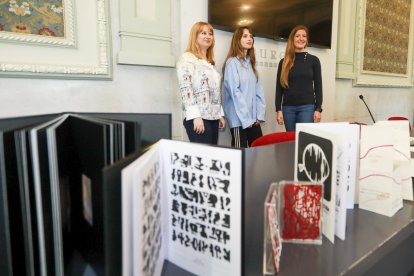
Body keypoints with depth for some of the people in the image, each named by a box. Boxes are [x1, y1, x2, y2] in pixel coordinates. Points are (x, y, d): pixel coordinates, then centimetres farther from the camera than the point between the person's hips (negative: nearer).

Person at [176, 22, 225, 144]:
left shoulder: (210, 62, 21)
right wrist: (195, 116, -21)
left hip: (213, 117, 8)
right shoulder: (187, 58, -3)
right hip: (199, 118, -8)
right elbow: (185, 89, -14)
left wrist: (220, 114, 15)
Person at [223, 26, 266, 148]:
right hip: (239, 119, -7)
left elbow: (258, 90, 12)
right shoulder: (232, 62, -7)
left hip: (253, 118, 7)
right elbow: (235, 92, -13)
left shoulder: (250, 62, 15)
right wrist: (246, 118, -15)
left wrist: (260, 114, 3)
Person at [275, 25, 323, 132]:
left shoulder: (314, 60, 4)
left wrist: (318, 109, -4)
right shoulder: (284, 62, 6)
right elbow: (279, 87, 5)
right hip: (288, 108, 2)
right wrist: (278, 110, -1)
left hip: (307, 107, -1)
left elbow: (318, 86, 3)